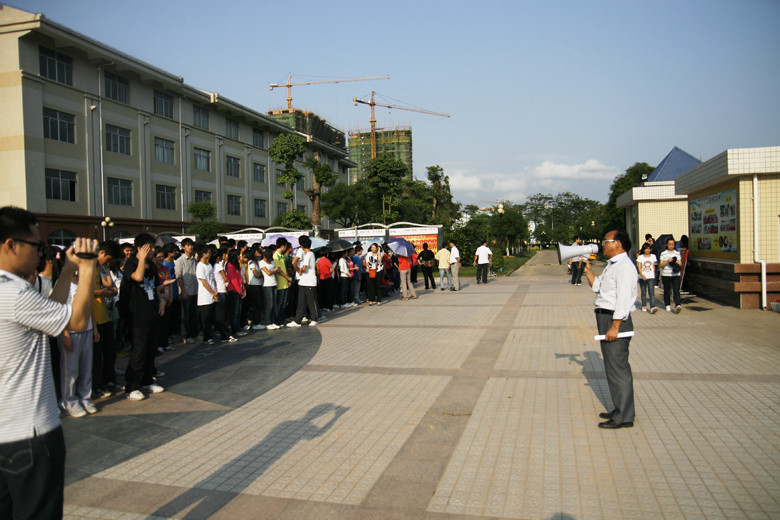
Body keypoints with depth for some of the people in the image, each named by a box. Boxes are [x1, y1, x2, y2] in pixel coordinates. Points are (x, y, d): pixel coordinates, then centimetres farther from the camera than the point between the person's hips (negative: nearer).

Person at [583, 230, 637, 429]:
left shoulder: (625, 267, -16)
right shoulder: (611, 265, 16)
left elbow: (623, 299, -22)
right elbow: (596, 286, 23)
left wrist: (614, 327, -24)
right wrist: (587, 269, 11)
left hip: (616, 320, -10)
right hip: (606, 318, 10)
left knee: (617, 368, -4)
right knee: (613, 367, 17)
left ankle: (623, 417, 5)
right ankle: (621, 410, 28)